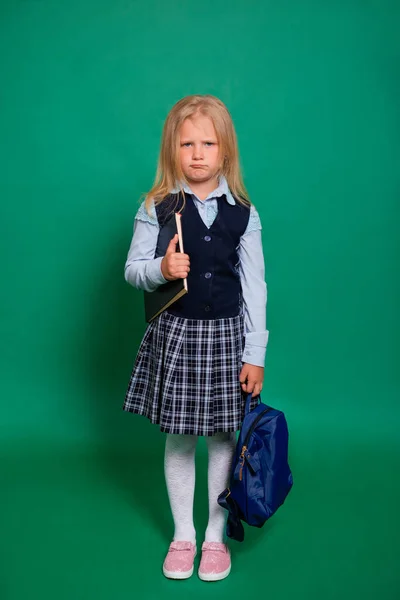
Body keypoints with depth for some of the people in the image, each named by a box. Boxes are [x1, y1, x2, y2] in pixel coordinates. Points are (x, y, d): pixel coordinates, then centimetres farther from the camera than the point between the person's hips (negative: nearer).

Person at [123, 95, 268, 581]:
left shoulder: (243, 213, -2)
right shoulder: (157, 207, -4)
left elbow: (254, 285, -2)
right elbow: (133, 270, 1)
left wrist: (255, 354, -4)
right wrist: (161, 269, -22)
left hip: (226, 335, 0)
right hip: (174, 334, 0)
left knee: (223, 437, 10)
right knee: (178, 439, 12)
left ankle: (215, 535, 30)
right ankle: (182, 534, 32)